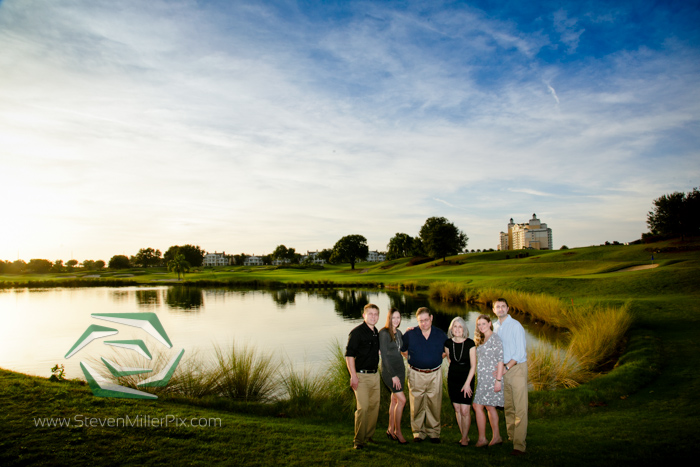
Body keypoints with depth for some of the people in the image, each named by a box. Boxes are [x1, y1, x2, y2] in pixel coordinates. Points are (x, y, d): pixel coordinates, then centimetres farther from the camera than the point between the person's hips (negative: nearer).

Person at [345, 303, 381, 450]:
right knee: (363, 407, -11)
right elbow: (349, 355, -15)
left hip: (374, 375, 7)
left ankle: (369, 436, 25)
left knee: (374, 406, 11)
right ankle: (358, 440, 1)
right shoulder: (357, 332, -12)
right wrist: (353, 375, -19)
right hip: (361, 375, -7)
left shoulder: (376, 333, 11)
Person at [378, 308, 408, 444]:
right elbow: (384, 356, -16)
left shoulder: (398, 333, 8)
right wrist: (393, 375, -18)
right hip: (389, 370, -7)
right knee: (402, 399, -10)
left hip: (400, 368, 7)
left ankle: (391, 430, 24)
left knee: (395, 399, 12)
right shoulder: (384, 333, -14)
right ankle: (397, 431, 4)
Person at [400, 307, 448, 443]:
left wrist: (435, 360, 7)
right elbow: (403, 350, 12)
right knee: (417, 405, 4)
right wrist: (413, 360, 6)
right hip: (416, 375, -1)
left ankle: (433, 432, 20)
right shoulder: (410, 334, -4)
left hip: (435, 375, 1)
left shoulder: (441, 334, -1)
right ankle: (418, 432, 18)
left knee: (434, 404, 5)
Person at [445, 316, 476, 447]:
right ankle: (464, 436, 22)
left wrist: (467, 383, -14)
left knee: (465, 410, -6)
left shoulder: (470, 343, -12)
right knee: (457, 409, 8)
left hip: (467, 379, -3)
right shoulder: (448, 343, -3)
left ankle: (465, 438, 11)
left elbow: (473, 366, -10)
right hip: (452, 379, 3)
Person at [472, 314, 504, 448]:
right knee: (490, 406, 12)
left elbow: (500, 360, -15)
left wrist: (498, 380, -19)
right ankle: (496, 437, 21)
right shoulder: (481, 340, 14)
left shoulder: (495, 338, -11)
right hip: (482, 379, 8)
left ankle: (482, 439, 1)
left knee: (477, 406, -7)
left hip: (491, 378, -8)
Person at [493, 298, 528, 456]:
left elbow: (520, 352, -12)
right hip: (503, 369, 7)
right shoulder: (496, 328, 12)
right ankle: (511, 438, 22)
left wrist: (507, 367, -16)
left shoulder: (515, 326, -9)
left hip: (517, 367, -7)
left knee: (520, 408, -7)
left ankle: (519, 445, -7)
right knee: (508, 406, 12)